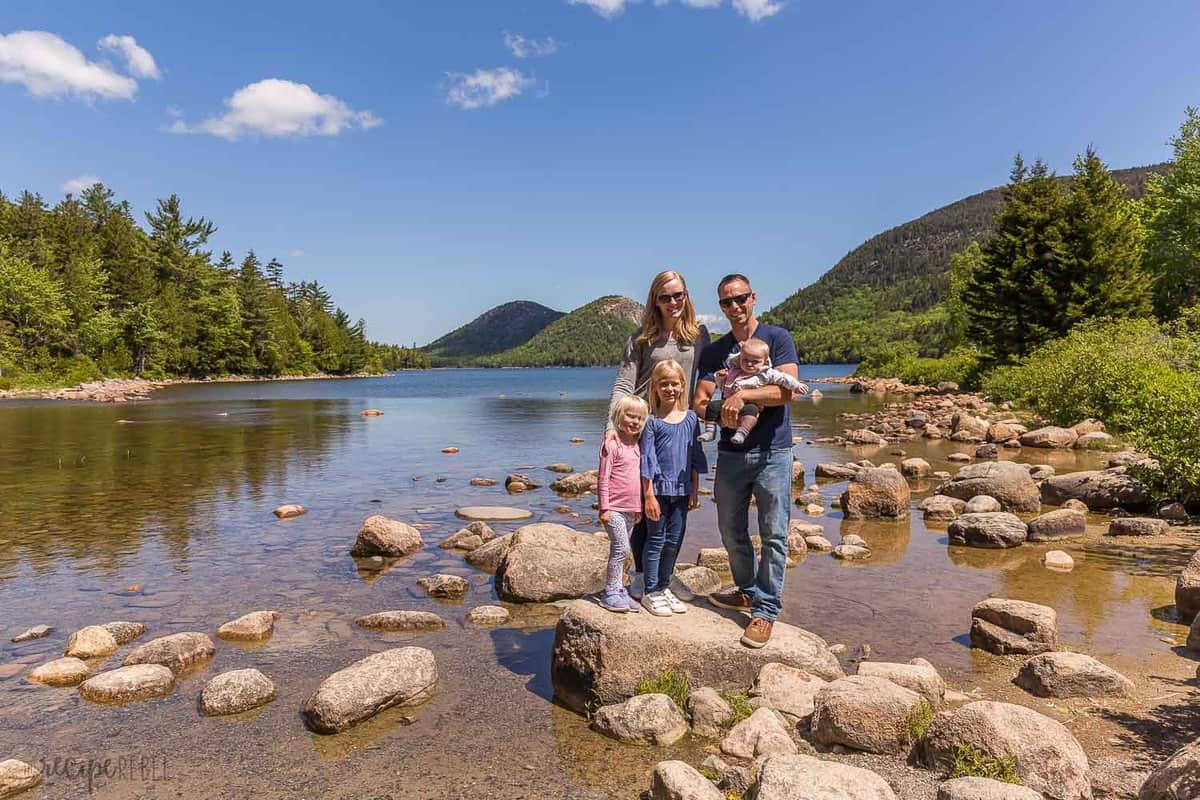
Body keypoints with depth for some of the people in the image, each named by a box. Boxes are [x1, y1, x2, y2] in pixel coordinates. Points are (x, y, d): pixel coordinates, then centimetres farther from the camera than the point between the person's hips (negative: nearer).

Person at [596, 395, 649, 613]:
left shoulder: (637, 445, 12)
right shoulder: (612, 445, -12)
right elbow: (603, 479, -13)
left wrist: (639, 508, 19)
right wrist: (604, 508, -16)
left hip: (630, 508, 8)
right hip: (614, 508, -7)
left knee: (620, 550, 13)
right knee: (621, 548, -11)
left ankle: (618, 590, 21)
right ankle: (609, 593, -2)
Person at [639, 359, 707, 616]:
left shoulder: (691, 418, 5)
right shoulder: (652, 421, -7)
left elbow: (695, 456, 9)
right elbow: (647, 460, -9)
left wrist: (695, 491, 8)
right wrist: (649, 495, -12)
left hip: (681, 489, 4)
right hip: (658, 489, -4)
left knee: (674, 540, 12)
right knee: (656, 540, 3)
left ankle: (663, 587, 27)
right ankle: (650, 592, 15)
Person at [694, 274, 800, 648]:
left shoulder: (778, 339, 0)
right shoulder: (714, 351, 11)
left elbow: (788, 390, -13)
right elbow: (700, 402, 4)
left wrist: (742, 395, -20)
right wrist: (721, 414, -16)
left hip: (772, 452, -4)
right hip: (730, 452, 4)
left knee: (774, 534, 0)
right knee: (731, 531, 13)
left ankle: (765, 610, 10)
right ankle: (748, 590, 34)